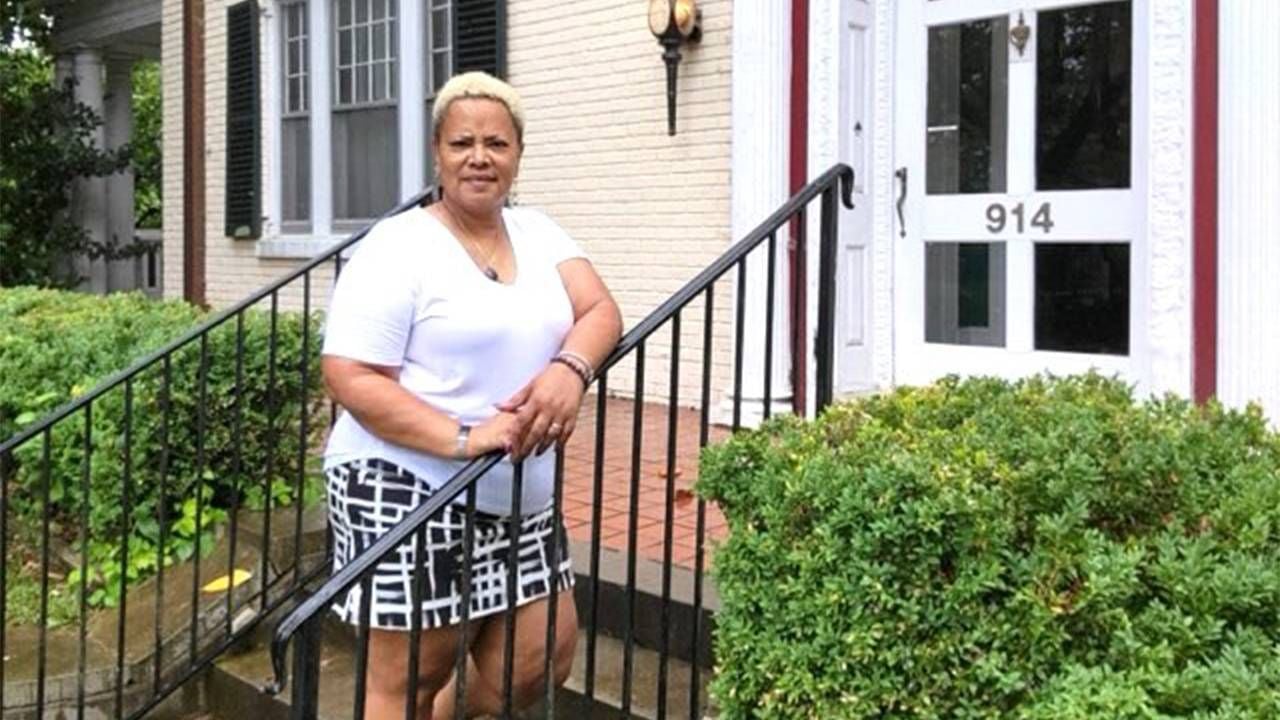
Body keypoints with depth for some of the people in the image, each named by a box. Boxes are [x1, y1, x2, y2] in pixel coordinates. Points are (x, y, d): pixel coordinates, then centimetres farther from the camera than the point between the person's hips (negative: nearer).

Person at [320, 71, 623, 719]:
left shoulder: (537, 233, 11)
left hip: (518, 498, 7)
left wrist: (570, 370, -23)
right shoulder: (397, 247, -9)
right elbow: (349, 377, -15)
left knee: (543, 656, 12)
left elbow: (600, 312, 0)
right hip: (408, 492, -6)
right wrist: (463, 438, -25)